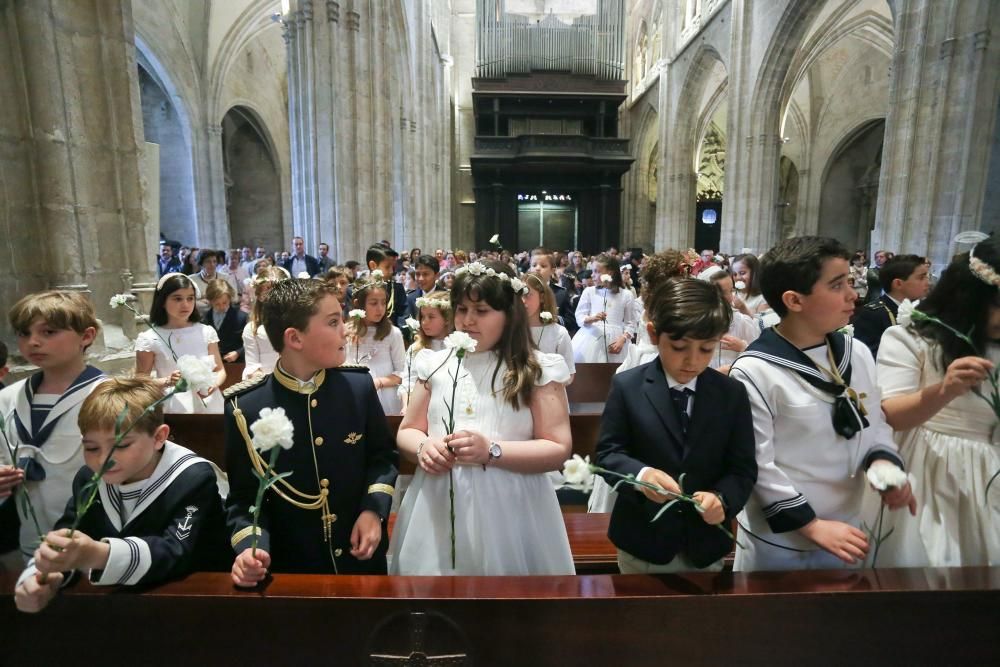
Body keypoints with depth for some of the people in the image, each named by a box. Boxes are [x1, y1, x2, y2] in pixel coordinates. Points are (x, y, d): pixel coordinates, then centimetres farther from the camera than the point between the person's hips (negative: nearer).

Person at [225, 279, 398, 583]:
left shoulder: (359, 385, -10)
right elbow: (243, 497, -7)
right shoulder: (245, 408, -16)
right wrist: (250, 546, -24)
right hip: (291, 566, -2)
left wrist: (374, 509, -10)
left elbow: (382, 454, 2)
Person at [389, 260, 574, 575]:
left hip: (508, 511, -3)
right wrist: (423, 447, -12)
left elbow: (558, 450, -8)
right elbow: (407, 431, 11)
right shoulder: (436, 365, 5)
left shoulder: (538, 370, -5)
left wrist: (492, 451, -20)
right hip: (438, 509, 3)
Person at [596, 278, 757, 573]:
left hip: (706, 544, 2)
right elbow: (607, 452, -10)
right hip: (642, 539, -1)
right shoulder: (627, 386, -11)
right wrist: (640, 474, -30)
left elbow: (743, 467, -4)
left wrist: (722, 498, -24)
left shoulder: (733, 394, -4)